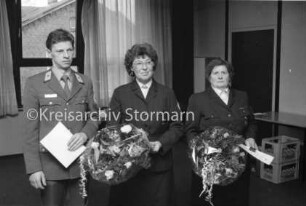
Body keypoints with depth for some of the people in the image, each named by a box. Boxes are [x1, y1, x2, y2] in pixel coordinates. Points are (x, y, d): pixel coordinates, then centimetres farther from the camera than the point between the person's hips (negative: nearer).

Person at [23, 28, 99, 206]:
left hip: (80, 163, 3)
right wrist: (34, 168, -8)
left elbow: (94, 116, 12)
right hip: (50, 164, -2)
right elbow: (31, 129, -4)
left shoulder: (85, 82, 7)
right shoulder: (35, 83, -2)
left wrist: (85, 133, -10)